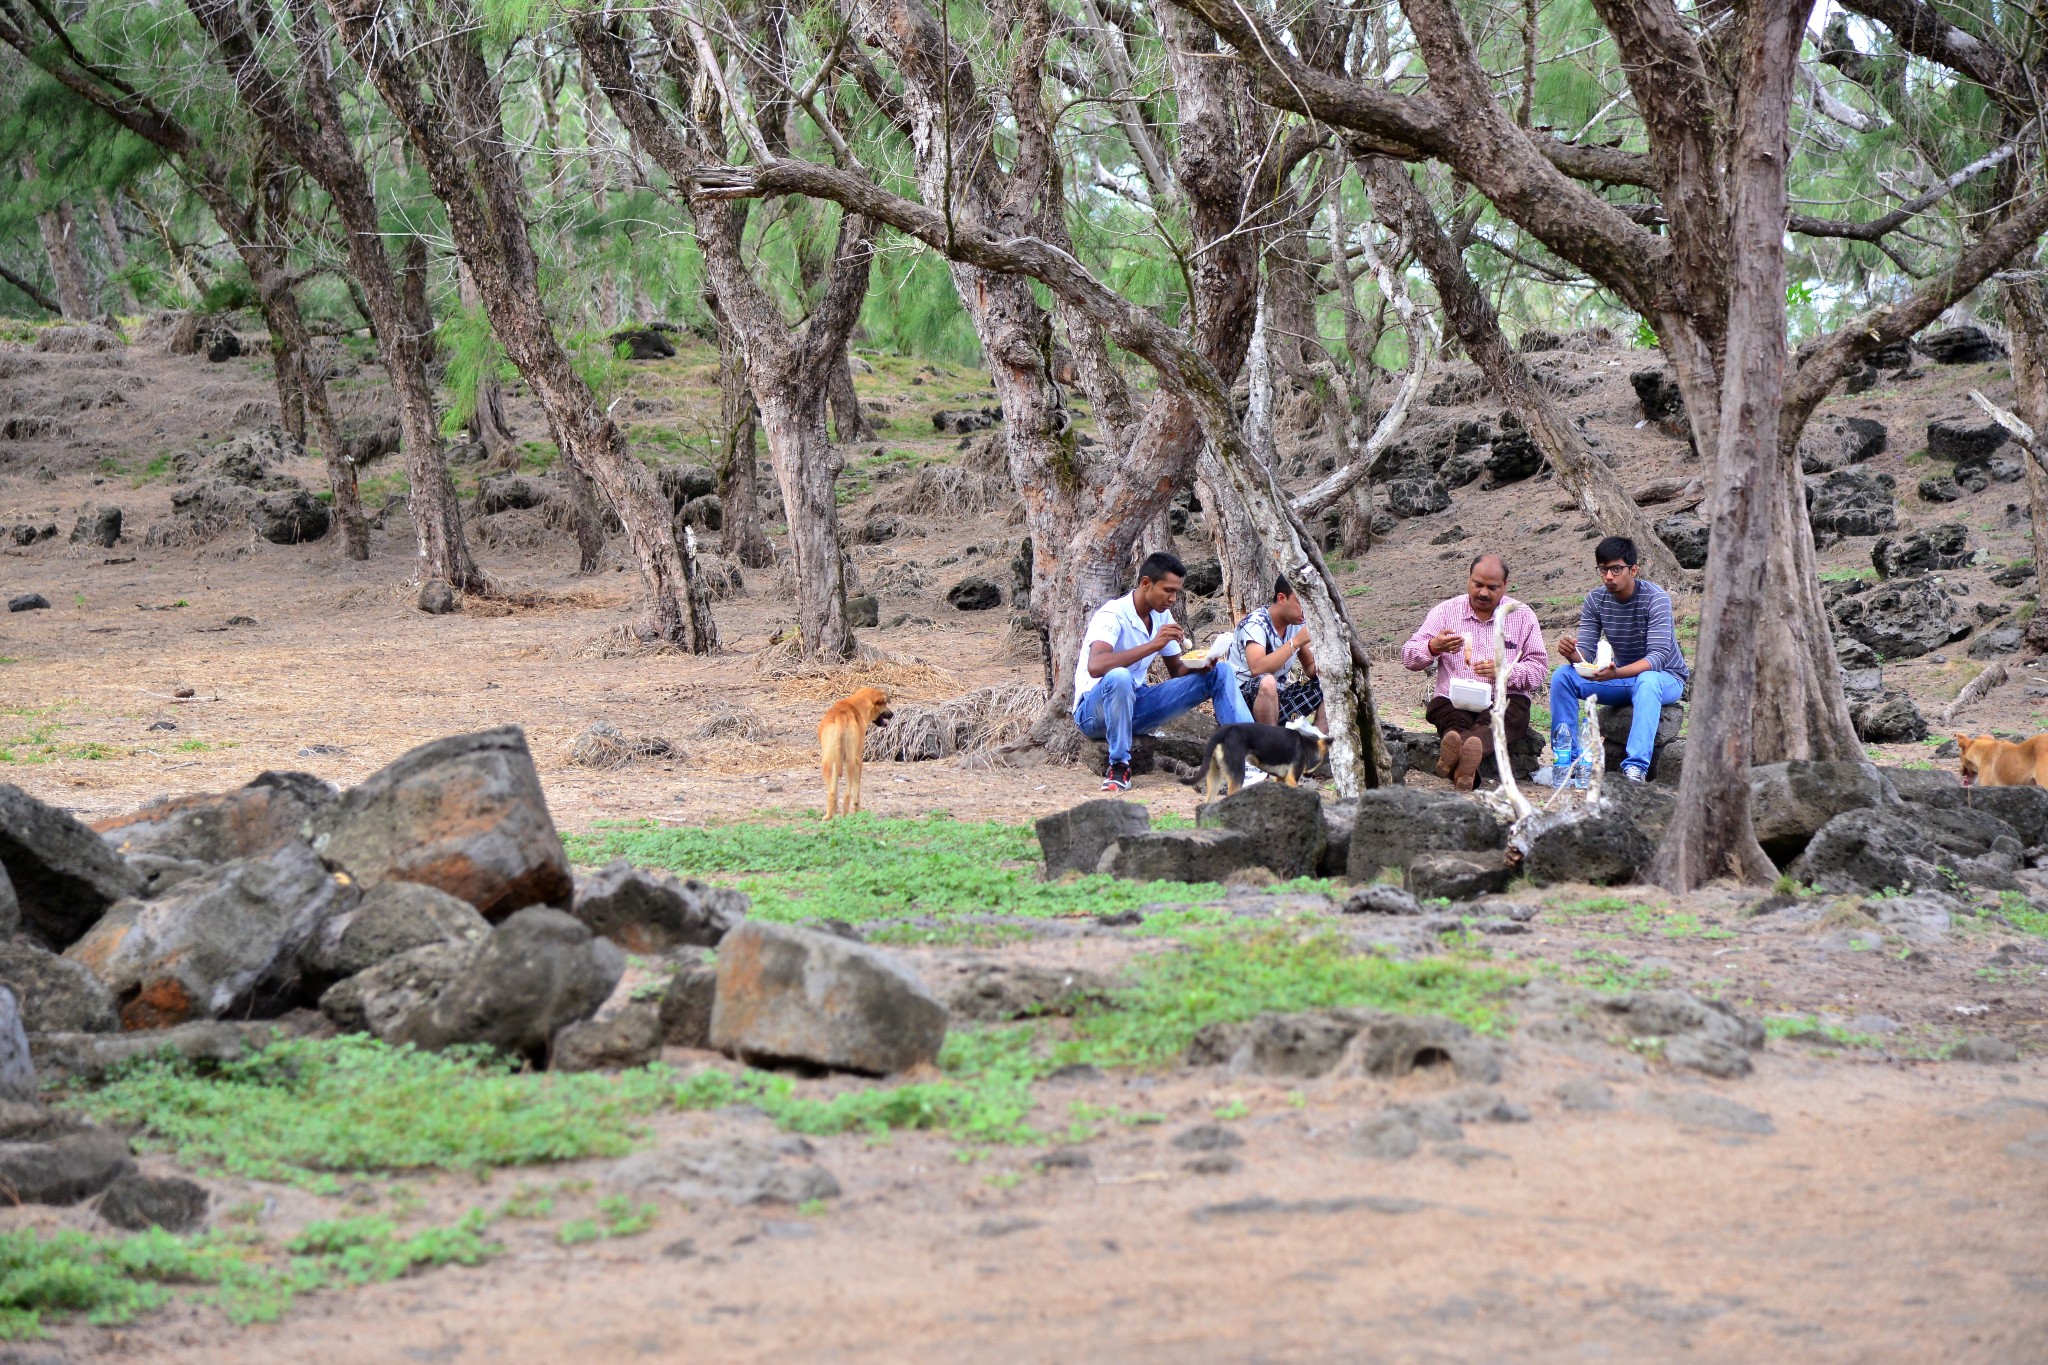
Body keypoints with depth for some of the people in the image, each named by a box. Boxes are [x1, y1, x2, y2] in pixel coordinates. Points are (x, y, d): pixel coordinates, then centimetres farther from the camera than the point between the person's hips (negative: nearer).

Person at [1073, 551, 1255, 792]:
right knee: (1119, 677, -44)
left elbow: (1176, 671, 13)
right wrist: (1152, 645, -37)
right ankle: (1119, 767, -29)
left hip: (1136, 704, 8)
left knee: (1219, 674, -2)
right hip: (1095, 709, -8)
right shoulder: (1113, 615, -19)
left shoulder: (1162, 617, 5)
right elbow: (1095, 666, -37)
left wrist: (1199, 666, -11)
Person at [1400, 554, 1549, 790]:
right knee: (1454, 721, -36)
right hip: (1452, 700, 1)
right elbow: (1409, 657, 7)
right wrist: (1433, 647, -17)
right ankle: (1464, 769, -70)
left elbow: (1539, 668, 8)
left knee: (1493, 722, -38)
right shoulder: (1445, 611, 13)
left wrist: (1505, 671, -12)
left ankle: (1452, 756, -72)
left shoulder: (1522, 616, 13)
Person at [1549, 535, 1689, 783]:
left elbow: (1658, 657, -30)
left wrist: (1616, 673, -47)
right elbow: (1587, 651, -8)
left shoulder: (1655, 599, -21)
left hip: (1666, 678, -5)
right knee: (1562, 676, -14)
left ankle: (1636, 768, -47)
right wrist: (1572, 654, -34)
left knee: (1647, 682, -40)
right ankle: (1567, 759, -13)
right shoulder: (1595, 600, -5)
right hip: (1622, 676, 5)